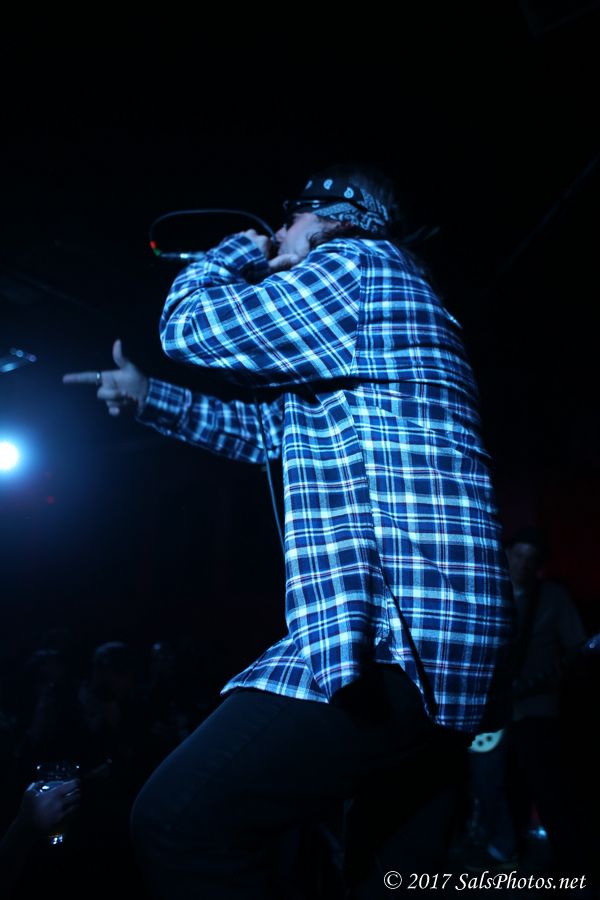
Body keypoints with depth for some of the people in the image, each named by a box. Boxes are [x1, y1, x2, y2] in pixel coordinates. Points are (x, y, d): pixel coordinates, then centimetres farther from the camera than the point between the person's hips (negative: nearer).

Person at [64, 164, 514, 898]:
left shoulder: (360, 260, -3)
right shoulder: (378, 293, 29)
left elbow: (189, 325, -2)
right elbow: (268, 430, 34)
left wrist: (240, 250, 17)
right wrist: (147, 397, 33)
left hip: (393, 627, -11)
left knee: (178, 820, -15)